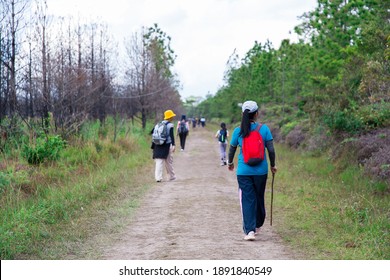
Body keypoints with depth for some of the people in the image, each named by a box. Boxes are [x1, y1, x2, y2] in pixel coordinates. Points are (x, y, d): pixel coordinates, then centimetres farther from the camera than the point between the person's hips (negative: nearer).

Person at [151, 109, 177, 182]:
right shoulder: (170, 125, -8)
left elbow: (152, 131, 12)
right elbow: (171, 135, -18)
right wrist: (173, 145, -25)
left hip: (158, 145, 4)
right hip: (167, 145, -4)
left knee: (159, 161, -1)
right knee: (169, 162, 11)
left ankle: (158, 177, -14)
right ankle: (172, 176, 24)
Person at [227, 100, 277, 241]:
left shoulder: (238, 131, -4)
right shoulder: (264, 129, -6)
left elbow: (232, 150, 7)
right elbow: (271, 150, -4)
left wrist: (230, 163, 26)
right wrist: (273, 165, 12)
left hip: (243, 171, -1)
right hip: (261, 171, 1)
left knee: (247, 200, 2)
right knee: (259, 198, 17)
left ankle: (250, 230, -8)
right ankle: (257, 225, 35)